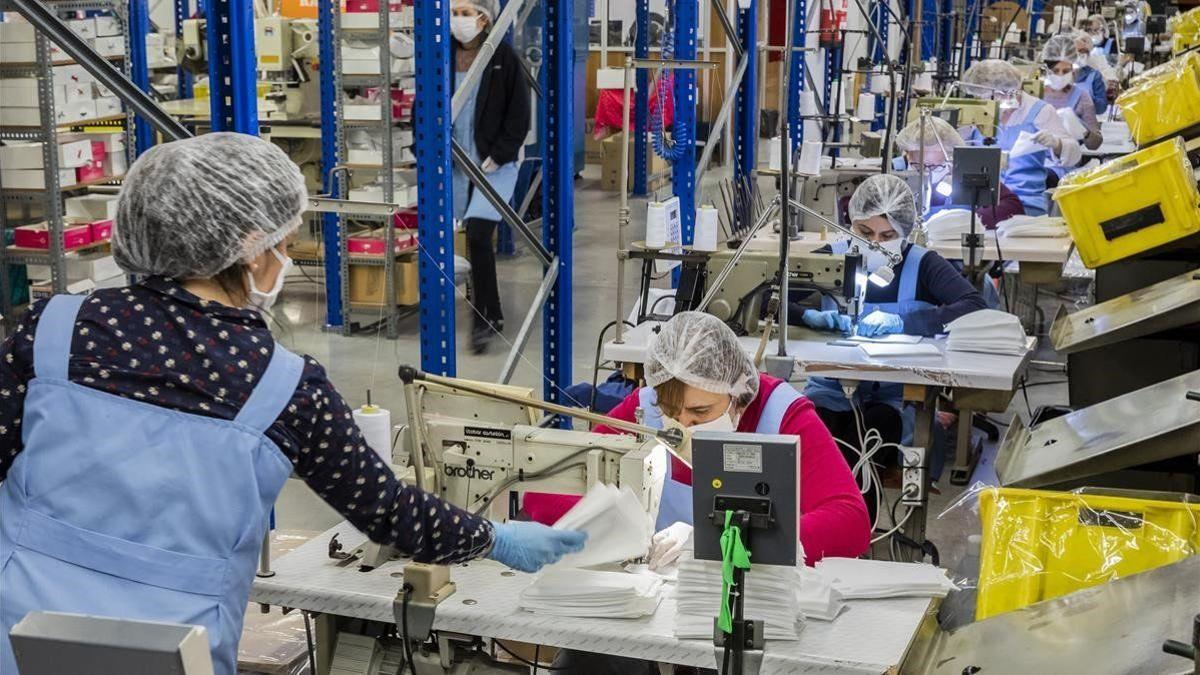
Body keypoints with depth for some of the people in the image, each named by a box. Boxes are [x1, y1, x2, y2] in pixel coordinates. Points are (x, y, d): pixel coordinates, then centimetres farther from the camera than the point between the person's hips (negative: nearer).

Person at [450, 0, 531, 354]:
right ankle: (492, 315, 27)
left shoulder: (504, 57, -5)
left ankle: (483, 318, -6)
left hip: (497, 162, -4)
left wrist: (498, 156, -11)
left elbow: (519, 114, -5)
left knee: (478, 234, -16)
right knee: (475, 238, 11)